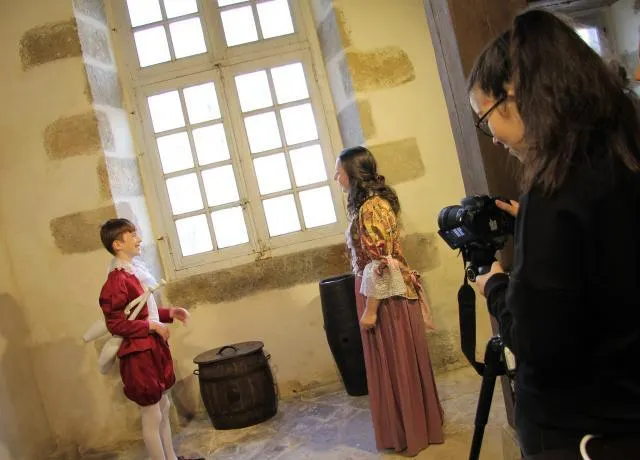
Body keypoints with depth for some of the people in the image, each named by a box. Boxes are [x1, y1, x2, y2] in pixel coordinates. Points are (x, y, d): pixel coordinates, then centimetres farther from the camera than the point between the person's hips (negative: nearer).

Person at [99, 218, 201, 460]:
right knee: (152, 415, 5)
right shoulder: (116, 281, -20)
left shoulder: (136, 270, 7)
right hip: (138, 354, -9)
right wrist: (153, 326, -19)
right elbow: (115, 324, -21)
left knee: (163, 406, 20)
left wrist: (170, 313, 4)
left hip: (155, 348, 9)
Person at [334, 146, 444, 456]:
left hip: (386, 295, -9)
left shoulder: (371, 208, -20)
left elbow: (379, 263, -23)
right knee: (395, 362, 19)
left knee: (396, 363, 3)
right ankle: (412, 426, 34)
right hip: (385, 291, 9)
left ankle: (409, 434, 19)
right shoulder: (368, 202, 11)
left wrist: (369, 309, -20)